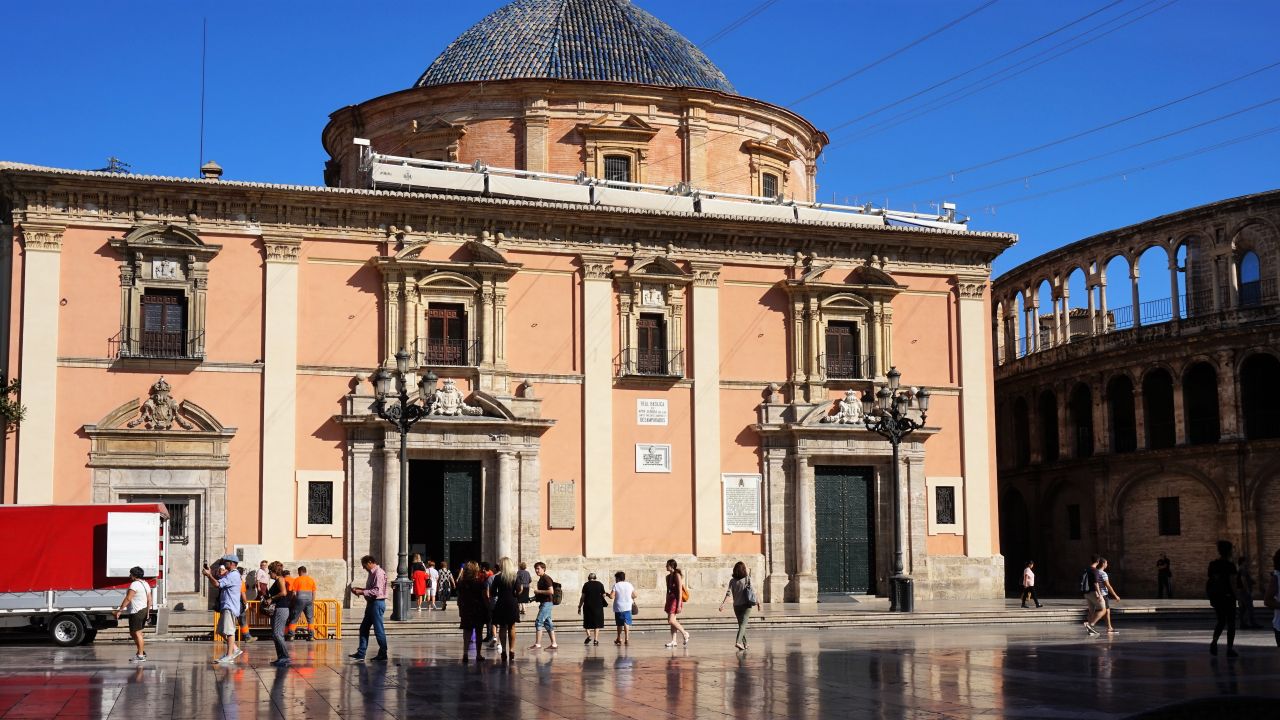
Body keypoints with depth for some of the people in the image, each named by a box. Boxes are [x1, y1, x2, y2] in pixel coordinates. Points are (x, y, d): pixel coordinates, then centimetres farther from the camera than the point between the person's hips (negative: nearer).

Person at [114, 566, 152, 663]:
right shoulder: (146, 584, 13)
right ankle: (142, 651, 23)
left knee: (137, 633, -5)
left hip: (136, 612, -10)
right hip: (144, 610, 10)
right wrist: (148, 612, 22)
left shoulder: (135, 584, -16)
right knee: (133, 633, 19)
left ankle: (141, 656, -3)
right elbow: (149, 600, 15)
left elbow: (128, 599, -21)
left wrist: (119, 611, -19)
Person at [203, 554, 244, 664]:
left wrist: (209, 575, -9)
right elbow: (218, 584, 22)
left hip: (230, 607, -11)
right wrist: (211, 574, 13)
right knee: (222, 631, 12)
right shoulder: (231, 575, 21)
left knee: (229, 631, -11)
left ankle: (229, 656, -11)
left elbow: (217, 584, -20)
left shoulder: (232, 575, -14)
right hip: (225, 607, 11)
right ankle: (235, 649, 17)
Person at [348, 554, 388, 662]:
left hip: (377, 603, -10)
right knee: (364, 628, 11)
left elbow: (376, 592, -24)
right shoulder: (372, 573, 15)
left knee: (379, 630, -3)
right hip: (371, 604, 10)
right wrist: (359, 589, 10)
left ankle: (383, 655, 5)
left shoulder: (378, 573, -17)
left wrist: (362, 592, -18)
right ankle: (361, 653, 15)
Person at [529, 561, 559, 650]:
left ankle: (537, 644, -11)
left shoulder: (546, 578, -13)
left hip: (547, 603, -10)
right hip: (544, 603, 10)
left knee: (538, 622, -11)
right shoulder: (541, 579, 17)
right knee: (548, 623, 10)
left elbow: (551, 591, -22)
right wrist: (536, 596, 14)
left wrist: (538, 591, -16)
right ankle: (553, 644, 12)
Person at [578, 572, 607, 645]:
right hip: (598, 606, 1)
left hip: (588, 606, -1)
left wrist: (579, 606, 2)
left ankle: (589, 635, -7)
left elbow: (583, 597, -3)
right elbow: (603, 595, 1)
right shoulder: (600, 584, 2)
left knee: (587, 623, 13)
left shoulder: (586, 585, -1)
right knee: (597, 623, 7)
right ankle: (596, 639, 2)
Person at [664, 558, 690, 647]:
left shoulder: (677, 575, -10)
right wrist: (666, 604, 20)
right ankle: (673, 641, 7)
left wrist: (679, 605, -19)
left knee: (671, 620, -14)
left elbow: (680, 591, -14)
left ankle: (685, 633, 2)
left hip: (676, 599, -8)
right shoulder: (668, 576, 14)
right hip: (670, 599, 8)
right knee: (672, 621, 6)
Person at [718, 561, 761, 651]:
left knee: (741, 624, 17)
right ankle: (738, 642, -28)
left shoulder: (732, 581, -1)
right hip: (746, 605, -3)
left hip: (736, 606, 3)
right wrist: (757, 601, 3)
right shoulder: (747, 579, -5)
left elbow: (728, 593, -10)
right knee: (743, 624, -8)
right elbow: (753, 591, -6)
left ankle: (745, 644, 26)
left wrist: (723, 603, -13)